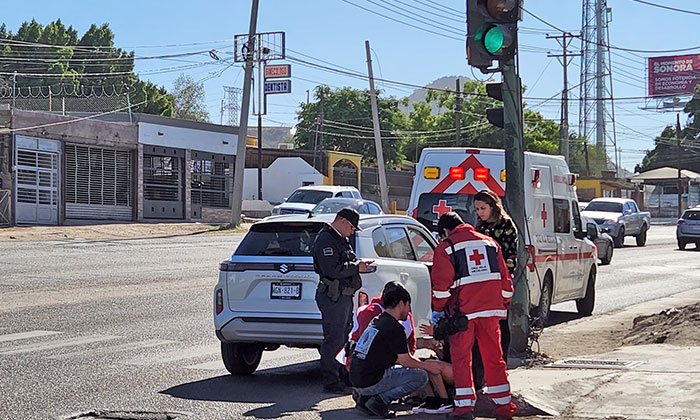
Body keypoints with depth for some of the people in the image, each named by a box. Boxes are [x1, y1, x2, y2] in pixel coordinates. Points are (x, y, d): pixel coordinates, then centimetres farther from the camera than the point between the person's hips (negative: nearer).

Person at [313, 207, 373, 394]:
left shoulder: (340, 240, 20)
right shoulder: (326, 240, -14)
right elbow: (332, 270, -23)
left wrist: (359, 264, 9)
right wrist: (356, 267, -15)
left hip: (344, 295, 11)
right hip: (333, 297, -11)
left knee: (343, 339, 16)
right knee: (333, 340, -8)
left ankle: (342, 377, 24)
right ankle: (331, 382, -5)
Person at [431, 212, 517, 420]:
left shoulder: (446, 247, 0)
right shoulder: (489, 242, 15)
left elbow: (441, 284, -6)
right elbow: (505, 280, 16)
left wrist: (438, 309, 5)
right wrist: (502, 305, 24)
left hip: (463, 310, -4)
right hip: (491, 309, 4)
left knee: (461, 357, 5)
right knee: (493, 357, 12)